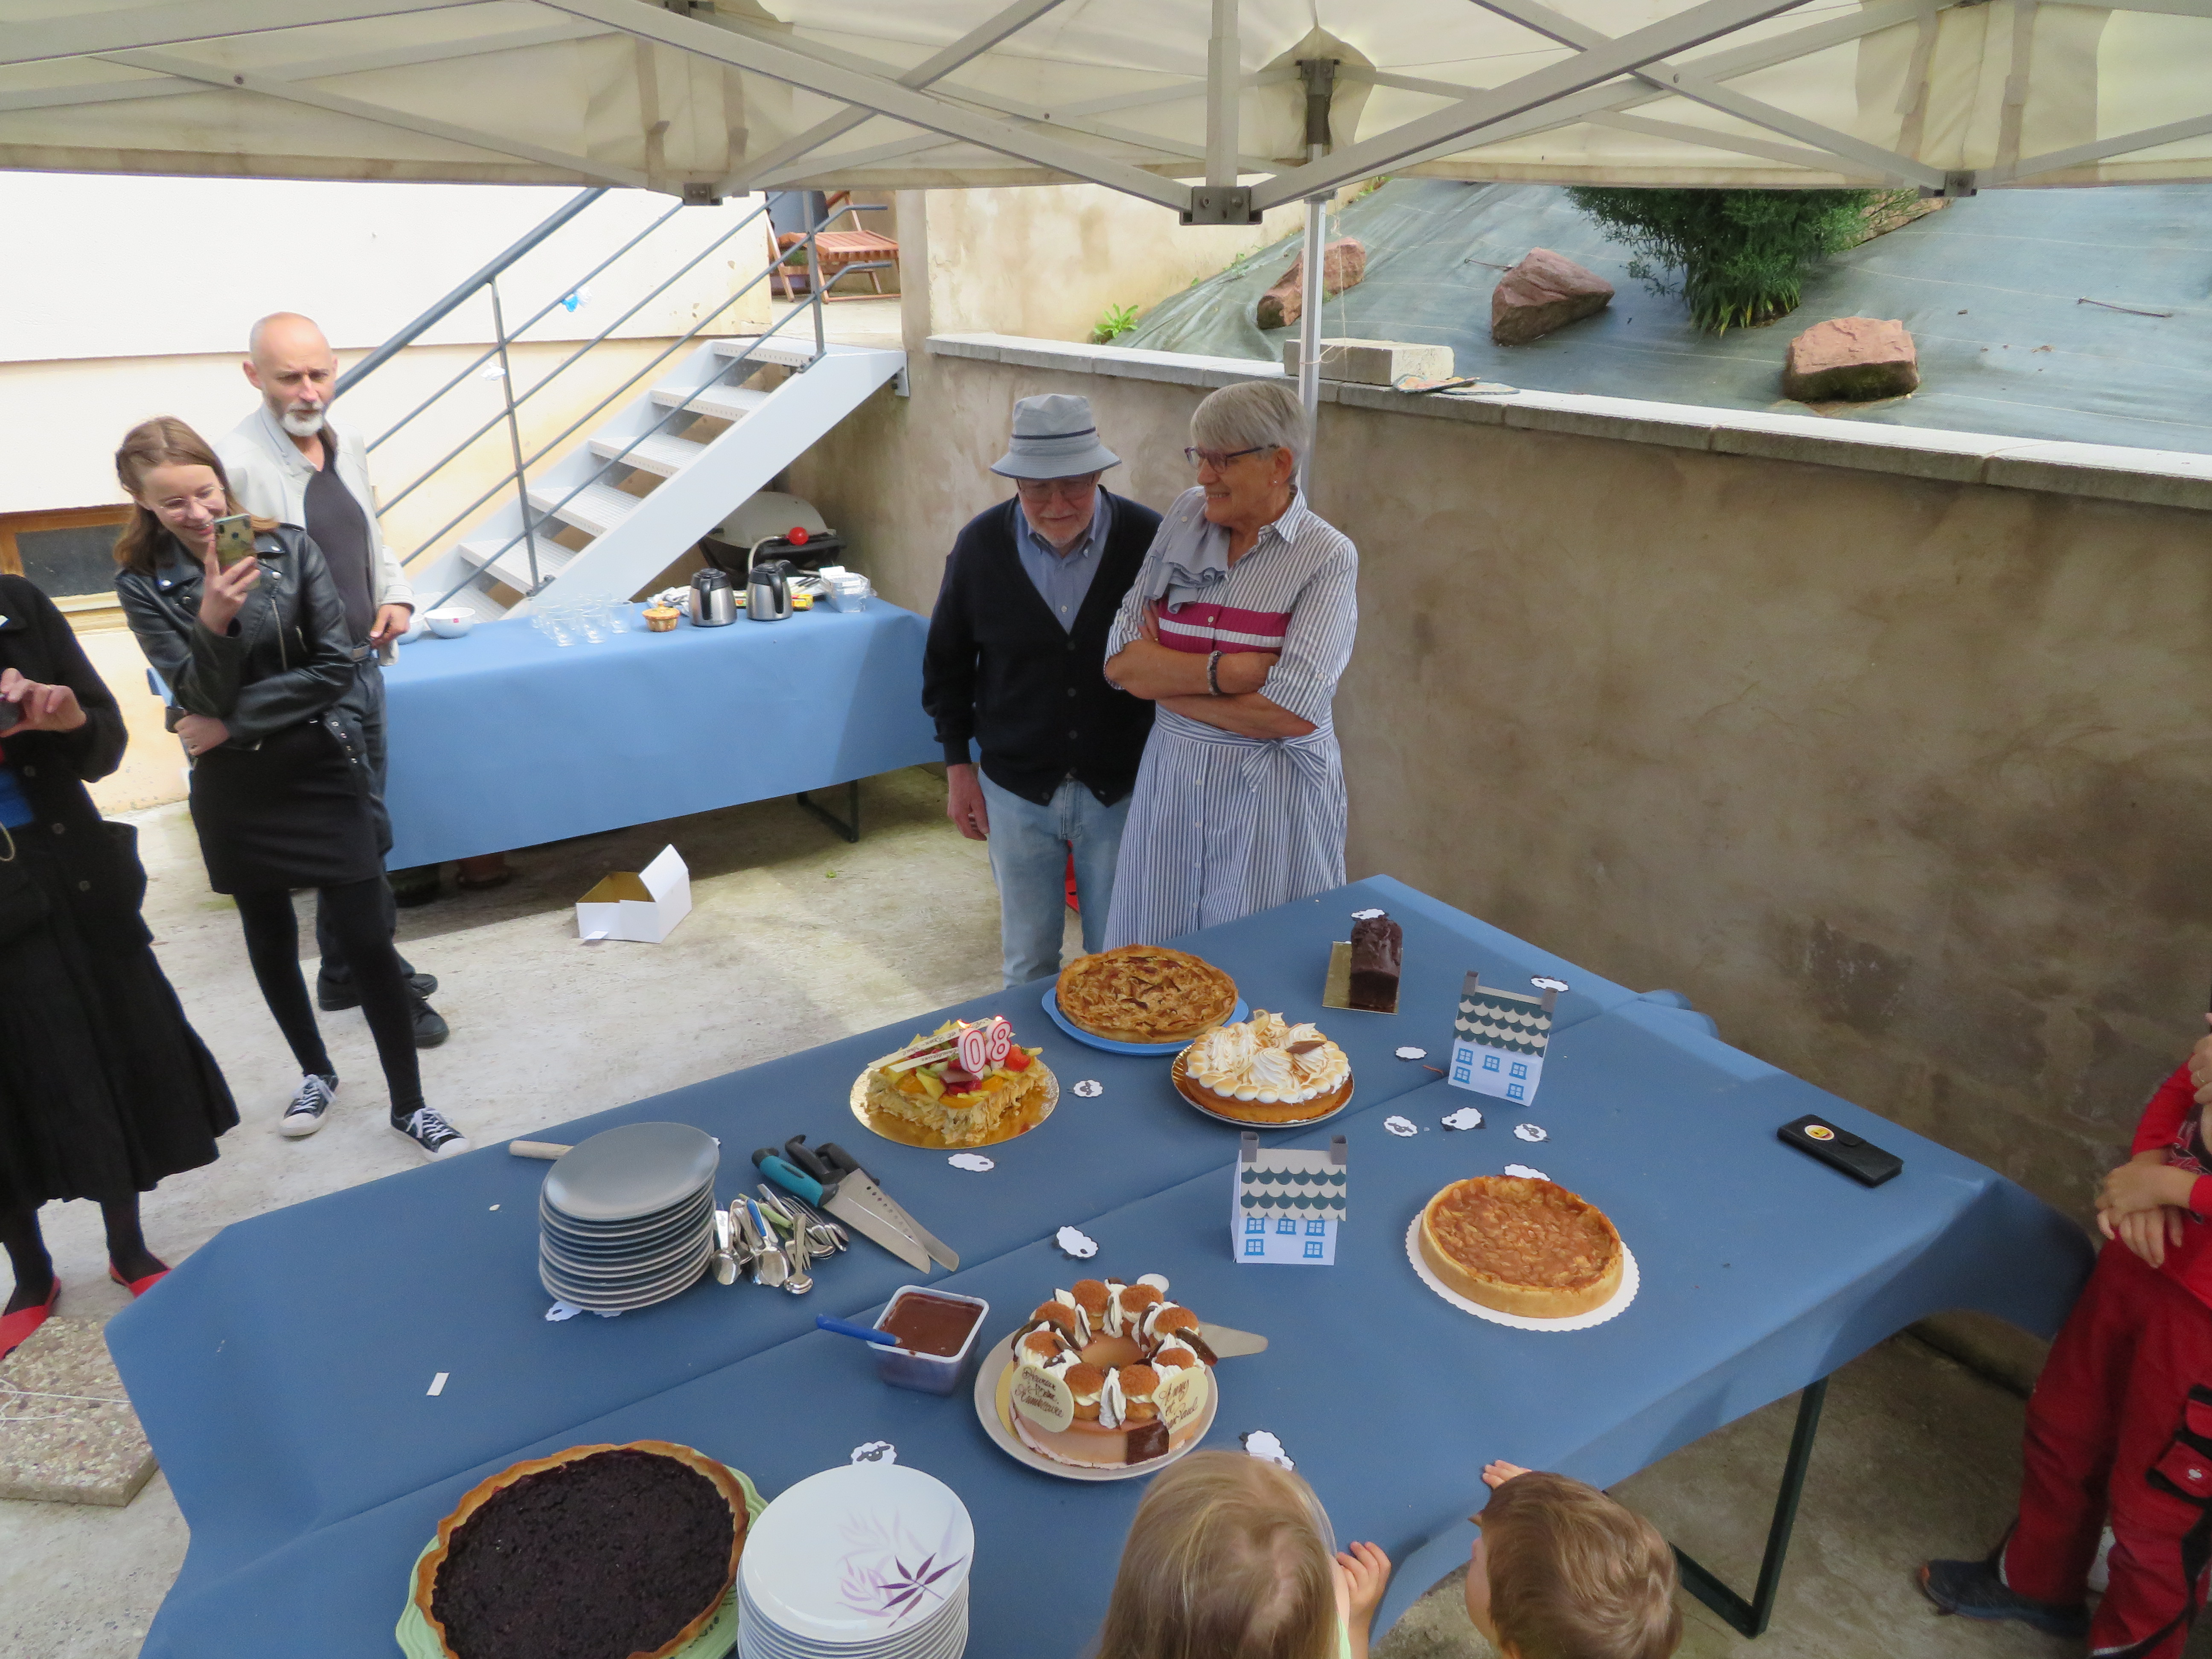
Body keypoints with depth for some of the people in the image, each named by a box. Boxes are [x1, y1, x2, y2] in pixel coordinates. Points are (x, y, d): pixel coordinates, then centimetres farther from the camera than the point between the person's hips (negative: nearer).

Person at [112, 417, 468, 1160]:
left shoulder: (289, 549, -7)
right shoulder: (145, 584, -4)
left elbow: (334, 667, -10)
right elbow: (205, 701, -12)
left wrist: (234, 724, -12)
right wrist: (213, 622, -30)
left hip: (321, 770, -2)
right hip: (233, 787, 2)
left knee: (366, 937, -4)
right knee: (269, 935, 16)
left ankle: (409, 1104, 7)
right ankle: (316, 1073, 38)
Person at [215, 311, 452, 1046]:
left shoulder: (349, 448, 7)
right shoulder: (235, 463, -18)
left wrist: (397, 597, 4)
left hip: (361, 667, 8)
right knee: (365, 839, -2)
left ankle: (349, 975, 31)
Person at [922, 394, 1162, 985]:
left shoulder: (1149, 540, -13)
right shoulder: (980, 543, -6)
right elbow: (947, 661, 6)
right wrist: (958, 765, 4)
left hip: (1121, 789, -1)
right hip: (1016, 789, 2)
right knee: (1027, 960, 16)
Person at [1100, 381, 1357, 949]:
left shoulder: (1327, 557, -10)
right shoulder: (1185, 518, 1)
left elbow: (1291, 715, -21)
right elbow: (1119, 662, -5)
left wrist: (1162, 679, -12)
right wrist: (1225, 671, -19)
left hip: (1271, 799, -4)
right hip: (1169, 780, 4)